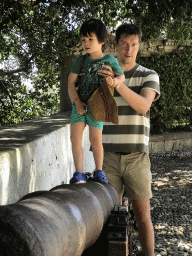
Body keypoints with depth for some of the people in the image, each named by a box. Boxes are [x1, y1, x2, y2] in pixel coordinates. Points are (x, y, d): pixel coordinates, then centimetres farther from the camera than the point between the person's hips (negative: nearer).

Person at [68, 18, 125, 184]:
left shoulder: (109, 60, 1)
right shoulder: (81, 60, 7)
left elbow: (121, 76, -6)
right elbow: (71, 82, 4)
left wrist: (114, 81, -30)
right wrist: (77, 102, -9)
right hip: (79, 104, 3)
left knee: (95, 139, -8)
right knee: (75, 137, -6)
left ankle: (99, 172, 11)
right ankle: (79, 173, 1)